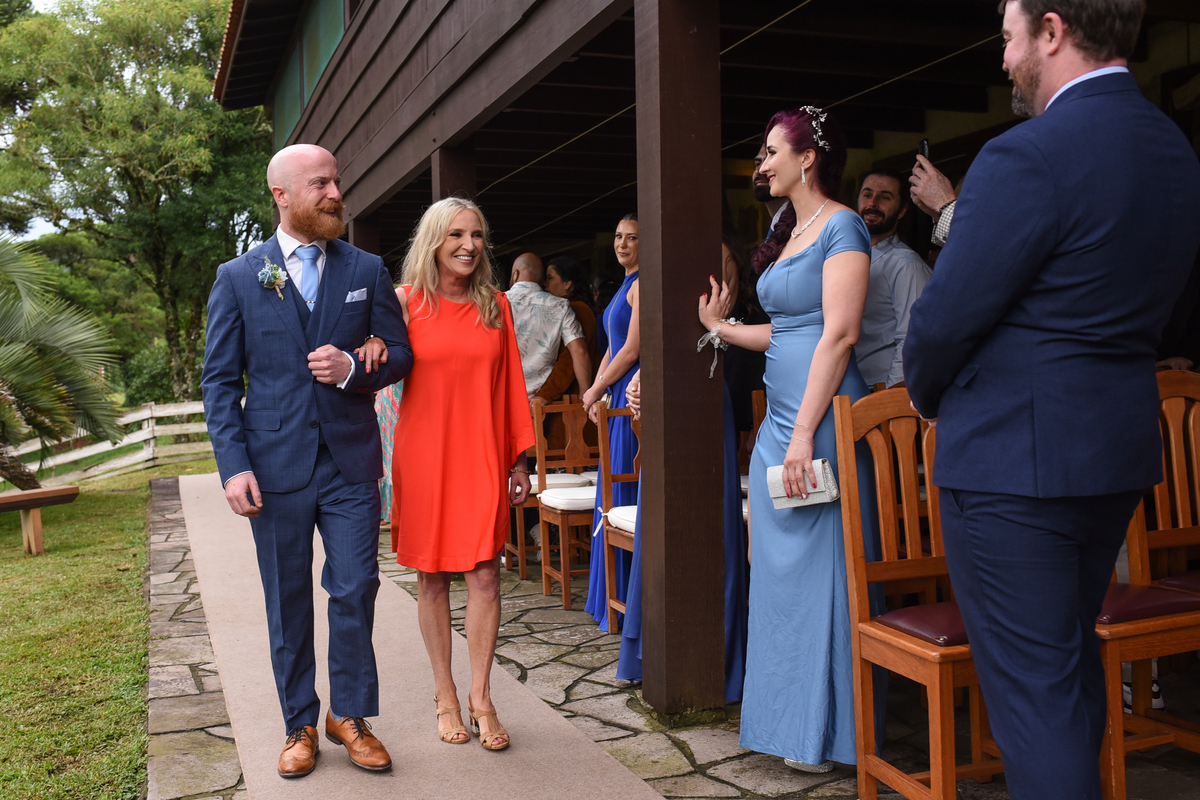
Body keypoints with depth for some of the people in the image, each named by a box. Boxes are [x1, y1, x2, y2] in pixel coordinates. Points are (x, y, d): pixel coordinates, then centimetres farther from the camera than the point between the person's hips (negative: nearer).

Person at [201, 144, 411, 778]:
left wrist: (353, 367, -14)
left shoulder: (367, 270, 6)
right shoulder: (237, 278, 2)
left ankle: (349, 714, 21)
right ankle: (300, 724, 25)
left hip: (351, 462, 1)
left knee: (355, 589, 1)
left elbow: (399, 353, 8)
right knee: (287, 602, 9)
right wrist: (234, 465, -9)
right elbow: (219, 381, 1)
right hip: (277, 464, 0)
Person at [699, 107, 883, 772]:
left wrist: (805, 432, -22)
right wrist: (721, 328, 19)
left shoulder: (841, 228, -9)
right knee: (782, 564, 13)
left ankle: (824, 730, 13)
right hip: (780, 415, 9)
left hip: (819, 416, -9)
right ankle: (793, 716, 26)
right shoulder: (789, 232, 18)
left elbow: (838, 334, -18)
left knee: (819, 563, -1)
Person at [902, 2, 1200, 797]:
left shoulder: (1028, 156, -19)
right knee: (1074, 659, 24)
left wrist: (927, 395, 4)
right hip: (1120, 448, 9)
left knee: (1031, 686, 1)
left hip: (1011, 459, -9)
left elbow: (946, 318, -17)